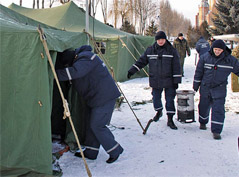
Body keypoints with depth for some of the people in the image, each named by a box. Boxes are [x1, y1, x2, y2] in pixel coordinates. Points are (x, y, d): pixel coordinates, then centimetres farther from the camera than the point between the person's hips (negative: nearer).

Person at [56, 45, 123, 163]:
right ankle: (91, 152, 23)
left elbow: (74, 72, -35)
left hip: (104, 96, -11)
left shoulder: (85, 59, -18)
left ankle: (115, 150, 6)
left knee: (97, 125, -7)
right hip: (98, 97, 11)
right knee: (92, 123, 14)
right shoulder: (82, 58, 15)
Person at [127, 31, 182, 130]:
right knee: (156, 97, 12)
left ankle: (170, 120, 10)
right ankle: (159, 112, 41)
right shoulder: (150, 50, 3)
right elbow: (141, 61, 9)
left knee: (170, 99, 0)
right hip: (155, 81, 2)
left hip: (168, 81, -2)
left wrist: (176, 81, -4)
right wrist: (132, 71, 2)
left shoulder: (172, 51, -2)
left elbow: (176, 67, -1)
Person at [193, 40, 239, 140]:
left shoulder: (230, 60, -6)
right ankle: (203, 122, 42)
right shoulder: (205, 57, -4)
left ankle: (216, 131, -3)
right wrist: (196, 86, 7)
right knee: (204, 106, 15)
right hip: (205, 88, 1)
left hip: (220, 89, -1)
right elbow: (198, 72, 3)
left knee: (218, 109, -9)